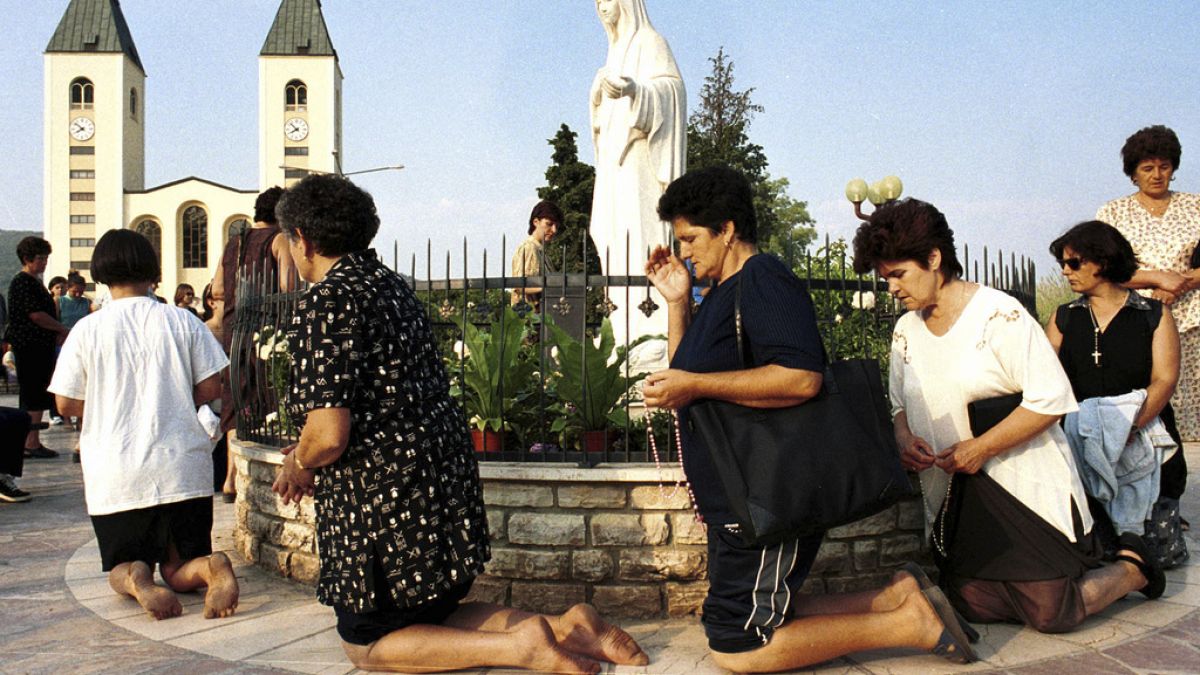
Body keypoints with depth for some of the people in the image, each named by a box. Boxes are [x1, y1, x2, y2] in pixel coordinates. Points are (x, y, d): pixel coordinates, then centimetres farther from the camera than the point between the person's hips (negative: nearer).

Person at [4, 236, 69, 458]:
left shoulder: (34, 282, 19)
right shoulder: (22, 282, -12)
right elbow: (36, 315, -19)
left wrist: (57, 332, 10)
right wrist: (62, 329, -9)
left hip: (40, 346, 10)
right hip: (29, 346, -10)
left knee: (35, 396, 12)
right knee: (33, 396, -8)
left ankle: (30, 442, 18)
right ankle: (31, 443, -5)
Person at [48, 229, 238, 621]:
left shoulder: (87, 330, -3)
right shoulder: (182, 322, -1)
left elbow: (67, 404, 1)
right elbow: (211, 387, 1)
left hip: (114, 475, -1)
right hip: (182, 469, 1)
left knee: (122, 567, 18)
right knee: (179, 570, 14)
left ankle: (136, 580, -18)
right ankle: (211, 567, -21)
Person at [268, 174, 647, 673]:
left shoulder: (325, 303, -16)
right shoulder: (390, 284, 11)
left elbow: (328, 436, -23)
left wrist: (296, 468, 0)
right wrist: (308, 452, 23)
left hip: (383, 500, -8)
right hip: (448, 478, 8)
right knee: (433, 613, 25)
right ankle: (563, 626, 6)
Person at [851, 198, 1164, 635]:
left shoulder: (1000, 314, -13)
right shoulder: (906, 330, 7)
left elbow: (1051, 399, -17)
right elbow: (900, 406, 16)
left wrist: (981, 448, -20)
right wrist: (904, 439, -6)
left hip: (1024, 484, -6)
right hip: (955, 497, 6)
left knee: (1052, 614, -7)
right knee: (974, 607, 1)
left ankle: (1132, 567, 22)